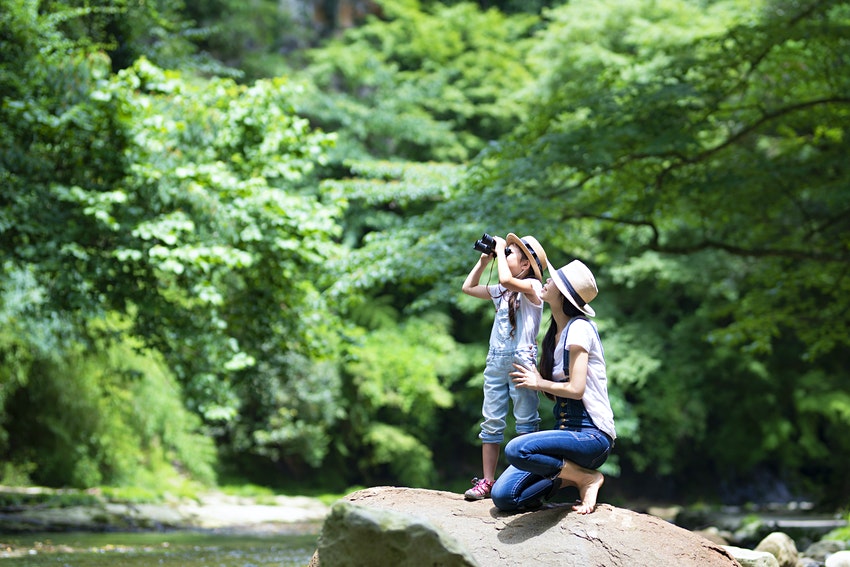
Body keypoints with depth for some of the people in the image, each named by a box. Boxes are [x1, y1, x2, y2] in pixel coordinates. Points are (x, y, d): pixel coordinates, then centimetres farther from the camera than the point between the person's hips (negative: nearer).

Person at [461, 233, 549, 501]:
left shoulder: (532, 286, -5)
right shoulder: (501, 291, 18)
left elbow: (507, 280, -25)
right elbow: (468, 287, 27)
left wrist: (500, 249, -11)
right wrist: (484, 260, 19)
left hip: (521, 358, -7)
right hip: (496, 359, 7)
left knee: (525, 423, -5)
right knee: (491, 421, 5)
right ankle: (487, 481, 7)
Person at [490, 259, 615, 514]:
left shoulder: (579, 328, -11)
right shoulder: (553, 335, 15)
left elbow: (575, 389, -18)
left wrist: (539, 383, -3)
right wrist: (535, 378, 0)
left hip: (592, 434, -8)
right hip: (566, 430, 8)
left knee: (516, 450, -34)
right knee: (503, 496, -9)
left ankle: (586, 478, -12)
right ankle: (572, 475, 6)